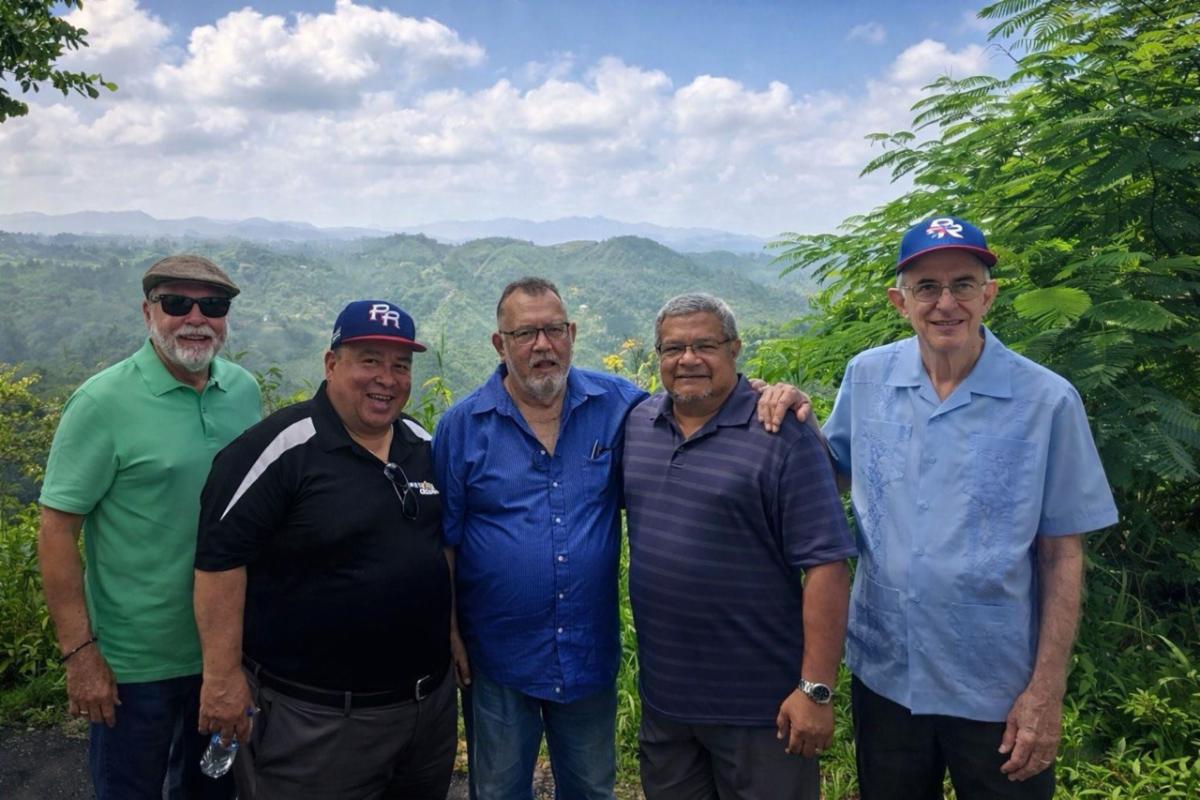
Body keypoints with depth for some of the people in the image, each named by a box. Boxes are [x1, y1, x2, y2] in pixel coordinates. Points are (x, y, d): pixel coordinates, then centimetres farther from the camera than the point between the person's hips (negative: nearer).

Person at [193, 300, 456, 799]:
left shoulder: (426, 446, 5)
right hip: (311, 715, -6)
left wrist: (454, 635, 15)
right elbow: (220, 557, -17)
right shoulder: (280, 448, -16)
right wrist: (222, 675, -18)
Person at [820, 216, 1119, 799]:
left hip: (999, 694, -2)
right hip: (884, 676, 3)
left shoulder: (1046, 400, -12)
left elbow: (1062, 556, -7)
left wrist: (1047, 690, -7)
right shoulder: (866, 378, -4)